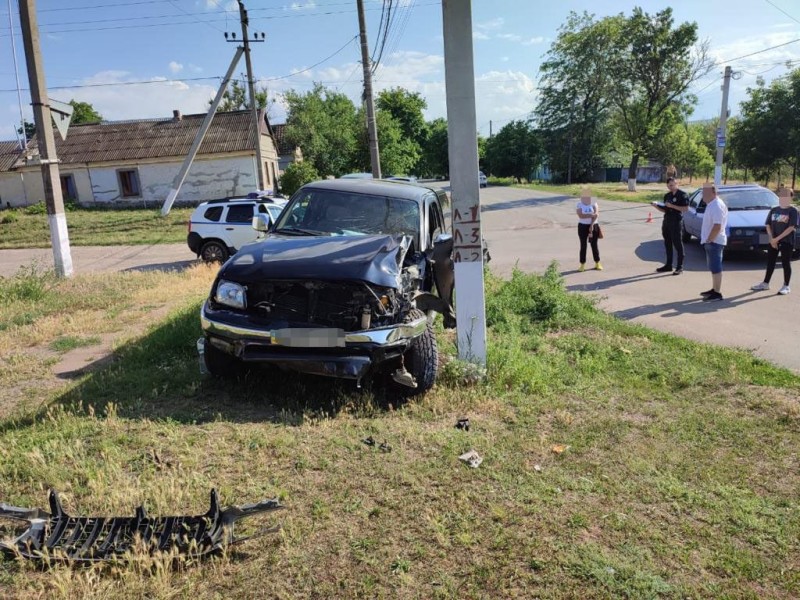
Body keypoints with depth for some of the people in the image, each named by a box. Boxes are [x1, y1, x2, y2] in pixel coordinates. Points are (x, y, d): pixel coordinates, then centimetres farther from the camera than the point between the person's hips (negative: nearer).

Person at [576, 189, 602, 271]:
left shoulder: (594, 203, 2)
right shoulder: (579, 205, -2)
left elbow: (596, 214, -10)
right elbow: (580, 215, -17)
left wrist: (591, 225, -18)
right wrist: (591, 215, -22)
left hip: (593, 226, 1)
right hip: (583, 226, -1)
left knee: (594, 245, 4)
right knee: (583, 245, 0)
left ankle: (597, 263, 14)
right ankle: (582, 265, 4)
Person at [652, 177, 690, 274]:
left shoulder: (682, 194, -5)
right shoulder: (667, 195, 16)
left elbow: (686, 208, -13)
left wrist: (672, 206, -19)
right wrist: (656, 206, 0)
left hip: (676, 222, -7)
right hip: (666, 221, 7)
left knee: (677, 244, -4)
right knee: (667, 244, 11)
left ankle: (680, 267, 0)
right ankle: (668, 265, 19)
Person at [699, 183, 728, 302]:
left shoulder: (717, 205, -18)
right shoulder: (712, 204, 14)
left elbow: (717, 226, -25)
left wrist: (709, 239, -20)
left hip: (714, 242, -10)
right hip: (712, 241, 10)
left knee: (716, 267, -7)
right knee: (714, 267, 16)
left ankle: (717, 293, -3)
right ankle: (714, 289, 26)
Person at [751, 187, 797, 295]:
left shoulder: (793, 211, -8)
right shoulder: (774, 210, 8)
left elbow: (791, 227, -14)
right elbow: (768, 225, 7)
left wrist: (777, 238, -18)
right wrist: (771, 239, -6)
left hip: (787, 242, -5)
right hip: (773, 241, 5)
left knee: (786, 263, 2)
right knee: (770, 262, 11)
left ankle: (786, 286, 10)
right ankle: (765, 283, 21)